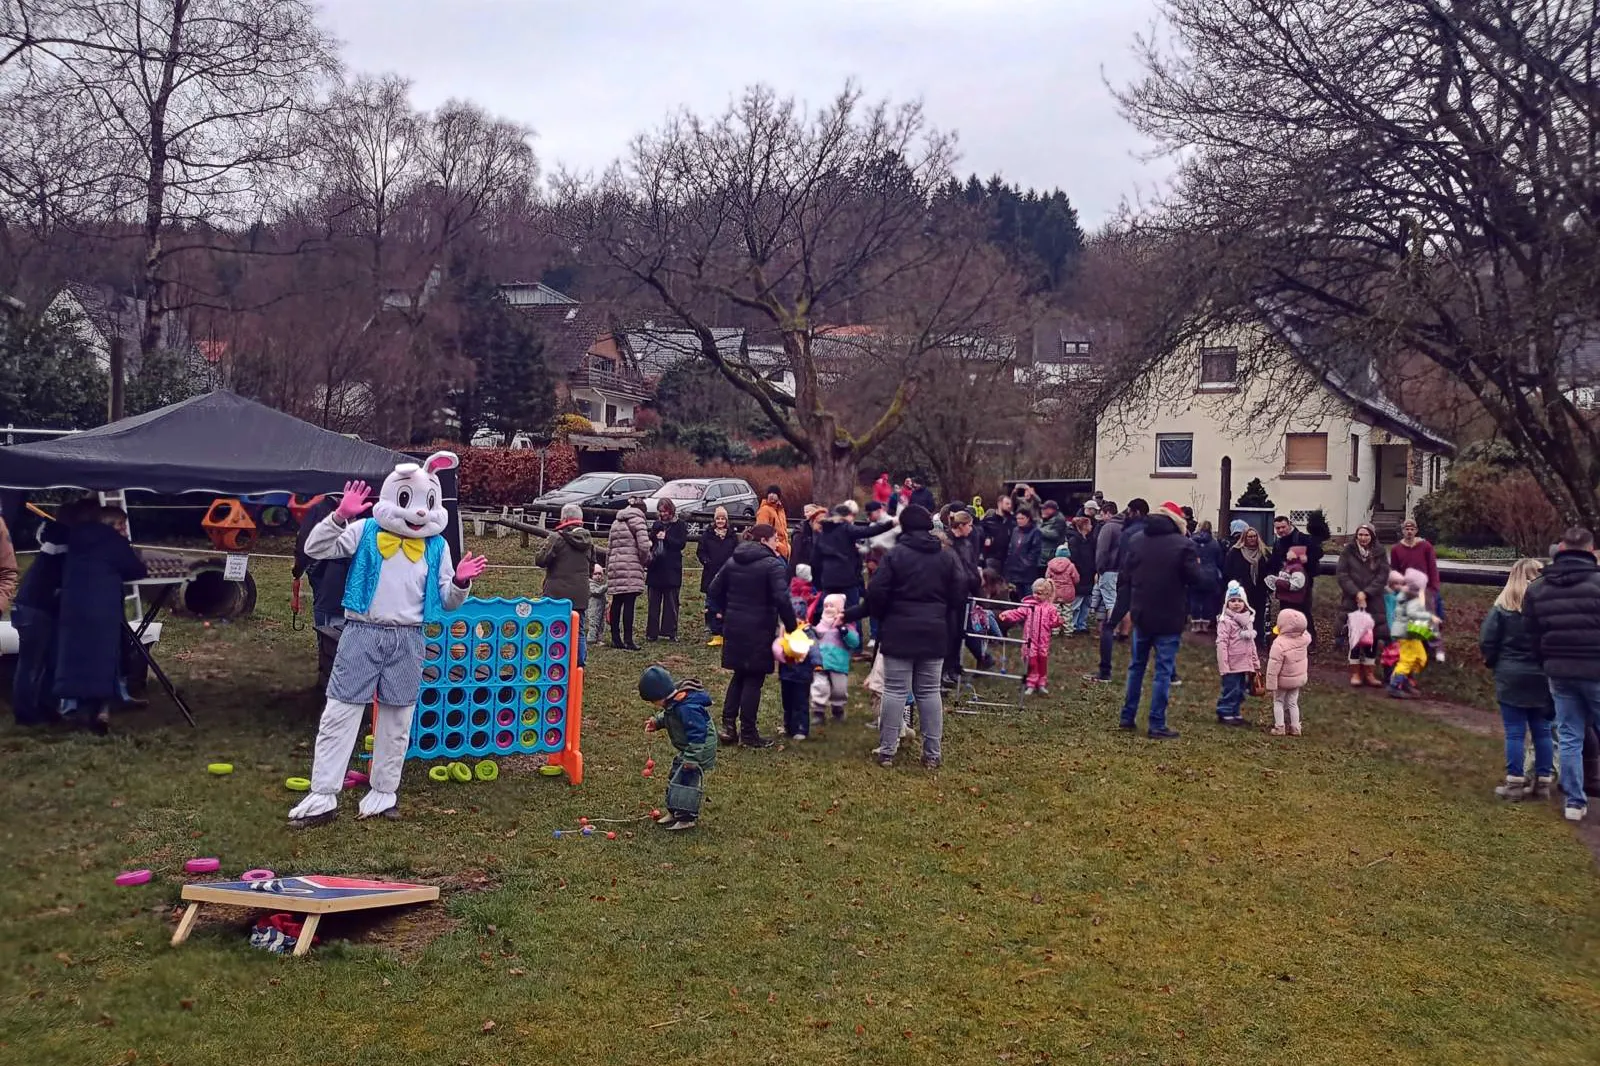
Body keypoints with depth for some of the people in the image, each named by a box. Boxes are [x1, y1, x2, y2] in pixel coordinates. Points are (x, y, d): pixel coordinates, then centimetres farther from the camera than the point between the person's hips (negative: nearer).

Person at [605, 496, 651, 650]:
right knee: (629, 604, -8)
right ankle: (628, 640, -10)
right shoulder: (637, 520, -1)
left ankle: (615, 638, 15)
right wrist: (646, 562, 7)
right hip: (631, 567, -7)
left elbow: (608, 549, 20)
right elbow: (644, 546, -12)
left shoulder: (616, 522, 20)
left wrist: (608, 570, 24)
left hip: (615, 567, 7)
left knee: (616, 603, 11)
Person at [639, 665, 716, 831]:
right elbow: (667, 716, 19)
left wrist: (691, 758, -30)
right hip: (687, 749, 11)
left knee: (687, 780, -10)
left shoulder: (687, 708, -33)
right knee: (675, 777, 16)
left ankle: (687, 818, -2)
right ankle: (674, 812, 27)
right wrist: (656, 721, -1)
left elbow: (697, 734, -32)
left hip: (700, 749, -11)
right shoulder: (673, 702, -2)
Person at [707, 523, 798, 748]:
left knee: (739, 675, 17)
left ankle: (728, 726, 11)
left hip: (733, 627, 6)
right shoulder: (773, 565, -12)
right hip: (759, 629, -6)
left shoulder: (733, 562, 10)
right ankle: (748, 733, 7)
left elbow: (715, 590, 11)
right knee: (754, 679, 2)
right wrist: (792, 627, -13)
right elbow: (782, 599, -21)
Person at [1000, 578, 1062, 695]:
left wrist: (1058, 620, -20)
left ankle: (1042, 684, 23)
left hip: (1043, 641, 1)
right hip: (1030, 640, -1)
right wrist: (1006, 614, -24)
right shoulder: (1028, 605, -1)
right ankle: (1030, 685, 12)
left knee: (1043, 661, 10)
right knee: (1031, 661, 2)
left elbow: (1054, 622, 1)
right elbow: (1017, 613, -10)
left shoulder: (1050, 608, 0)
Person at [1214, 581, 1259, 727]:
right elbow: (1222, 644, -16)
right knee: (1231, 690, -4)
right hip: (1231, 665, -7)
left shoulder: (1248, 620, 12)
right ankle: (1225, 714, 6)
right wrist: (1223, 665, -19)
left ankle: (1235, 714, 22)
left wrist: (1255, 663, 16)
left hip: (1244, 664, 7)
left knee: (1240, 690, 13)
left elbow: (1251, 643, 18)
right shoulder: (1225, 621, -12)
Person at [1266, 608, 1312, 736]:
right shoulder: (1304, 639, -11)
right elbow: (1308, 635, 18)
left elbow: (1273, 666, -27)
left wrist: (1271, 684, -21)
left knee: (1278, 702, 12)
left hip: (1283, 681, -6)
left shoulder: (1279, 643, -30)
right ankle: (1295, 728, 21)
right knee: (1293, 702, 18)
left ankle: (1279, 727, 10)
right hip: (1299, 679, 6)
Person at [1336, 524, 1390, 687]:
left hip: (1373, 602, 1)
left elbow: (1383, 575, -2)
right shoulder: (1348, 551, 2)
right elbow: (1341, 574, -3)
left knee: (1373, 637, 1)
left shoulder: (1380, 553, 5)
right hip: (1351, 601, -1)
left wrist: (1366, 593, -12)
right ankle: (1355, 673, 6)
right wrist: (1356, 593, -13)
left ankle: (1370, 673, 11)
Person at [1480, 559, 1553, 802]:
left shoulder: (1503, 606, -8)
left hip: (1511, 678, -2)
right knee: (1542, 731, 12)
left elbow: (1486, 642, -7)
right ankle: (1543, 783, 16)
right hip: (1542, 679, 2)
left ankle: (1515, 783, 5)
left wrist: (1494, 663, 10)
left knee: (1515, 733, 3)